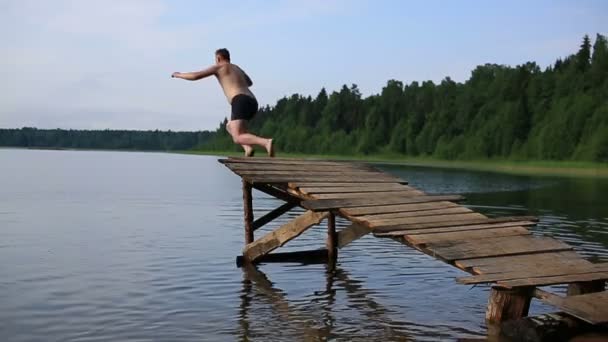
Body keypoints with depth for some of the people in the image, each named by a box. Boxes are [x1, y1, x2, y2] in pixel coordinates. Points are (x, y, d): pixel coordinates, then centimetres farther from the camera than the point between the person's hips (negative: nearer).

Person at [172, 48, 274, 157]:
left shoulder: (218, 67, 11)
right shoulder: (237, 68, 32)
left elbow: (195, 76, 9)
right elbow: (249, 83, 51)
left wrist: (179, 75, 28)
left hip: (241, 102, -8)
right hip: (252, 103, 8)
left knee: (238, 138, -14)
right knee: (230, 126, 28)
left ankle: (266, 142, -41)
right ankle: (248, 148, 2)